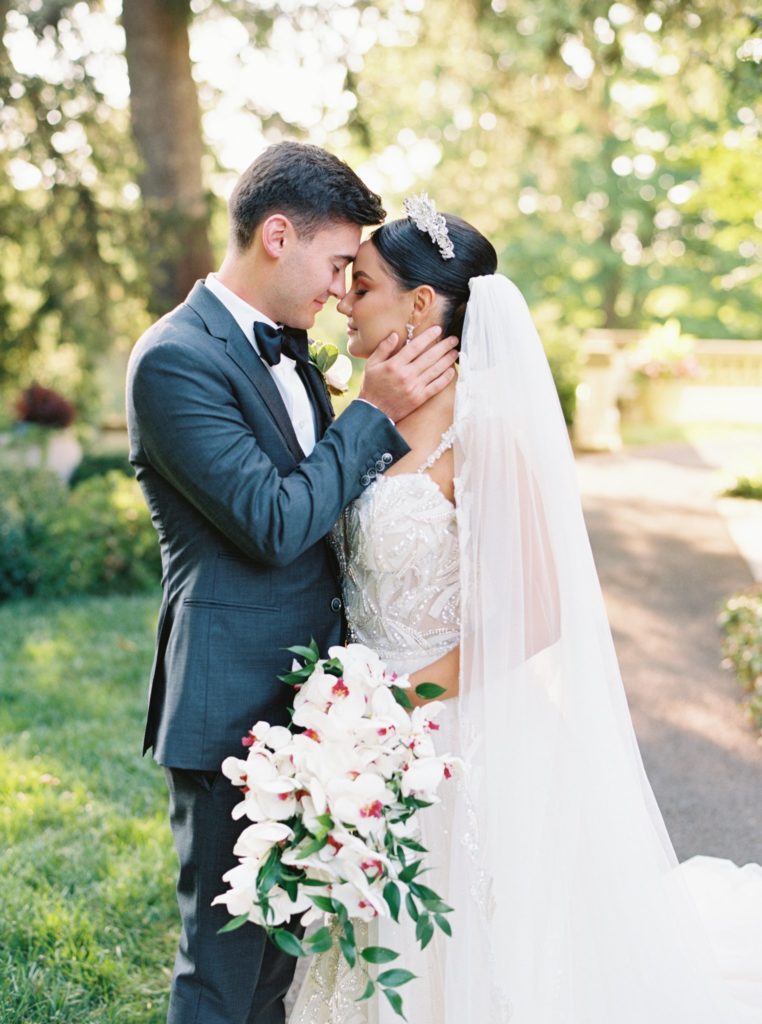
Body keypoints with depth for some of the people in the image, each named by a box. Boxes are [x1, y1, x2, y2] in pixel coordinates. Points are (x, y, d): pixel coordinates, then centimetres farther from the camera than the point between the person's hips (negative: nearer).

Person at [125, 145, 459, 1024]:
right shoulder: (175, 359, -17)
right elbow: (274, 524, -22)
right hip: (233, 711, -8)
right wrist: (376, 412, -15)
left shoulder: (286, 346, 11)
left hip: (304, 696, 9)